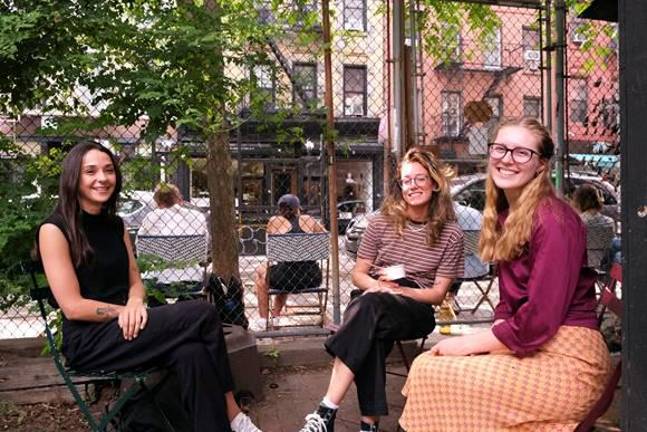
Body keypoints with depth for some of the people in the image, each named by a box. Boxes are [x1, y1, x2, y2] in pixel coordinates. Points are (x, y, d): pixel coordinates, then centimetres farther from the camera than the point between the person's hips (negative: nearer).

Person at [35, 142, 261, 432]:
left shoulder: (115, 225, 13)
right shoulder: (54, 230, -8)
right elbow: (73, 307, -13)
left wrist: (135, 305, -10)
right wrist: (128, 310, -13)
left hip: (123, 328, 6)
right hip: (89, 341, -6)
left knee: (192, 352, -29)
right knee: (201, 315, -24)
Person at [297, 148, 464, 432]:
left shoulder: (451, 234, 2)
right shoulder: (382, 223, 7)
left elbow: (438, 293, 2)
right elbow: (358, 273, 10)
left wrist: (397, 289, -16)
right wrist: (376, 285, -14)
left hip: (417, 309, -2)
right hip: (373, 304, 2)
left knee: (370, 306, -37)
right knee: (371, 334, -38)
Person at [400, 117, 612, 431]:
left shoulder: (553, 220, -17)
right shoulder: (505, 215, 11)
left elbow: (539, 320, -21)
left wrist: (469, 343, -12)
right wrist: (485, 339, -6)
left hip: (568, 361, -8)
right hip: (525, 348, 8)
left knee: (432, 375, -16)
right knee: (425, 364, -2)